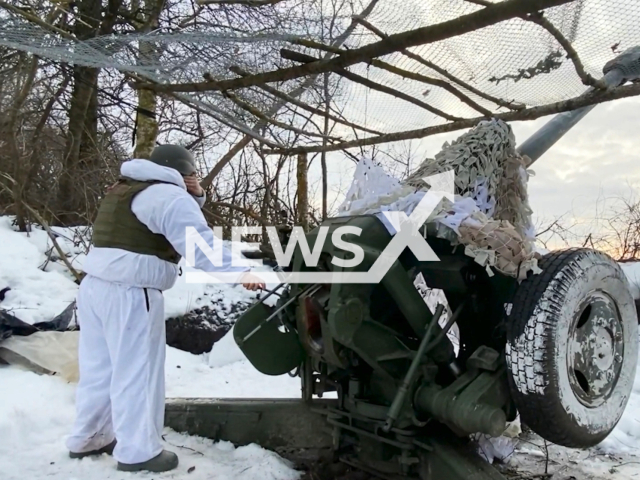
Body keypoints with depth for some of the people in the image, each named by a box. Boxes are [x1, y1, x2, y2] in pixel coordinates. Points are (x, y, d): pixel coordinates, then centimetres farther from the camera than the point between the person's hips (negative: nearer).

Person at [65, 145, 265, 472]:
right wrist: (239, 272, -34)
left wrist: (196, 198, 8)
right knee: (136, 373, 0)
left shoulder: (125, 189, 22)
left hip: (95, 286, 10)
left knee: (99, 369, 18)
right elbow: (199, 241, -25)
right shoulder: (169, 196, -10)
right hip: (130, 294, -9)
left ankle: (88, 439, 31)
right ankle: (137, 452, 9)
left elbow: (177, 226, 24)